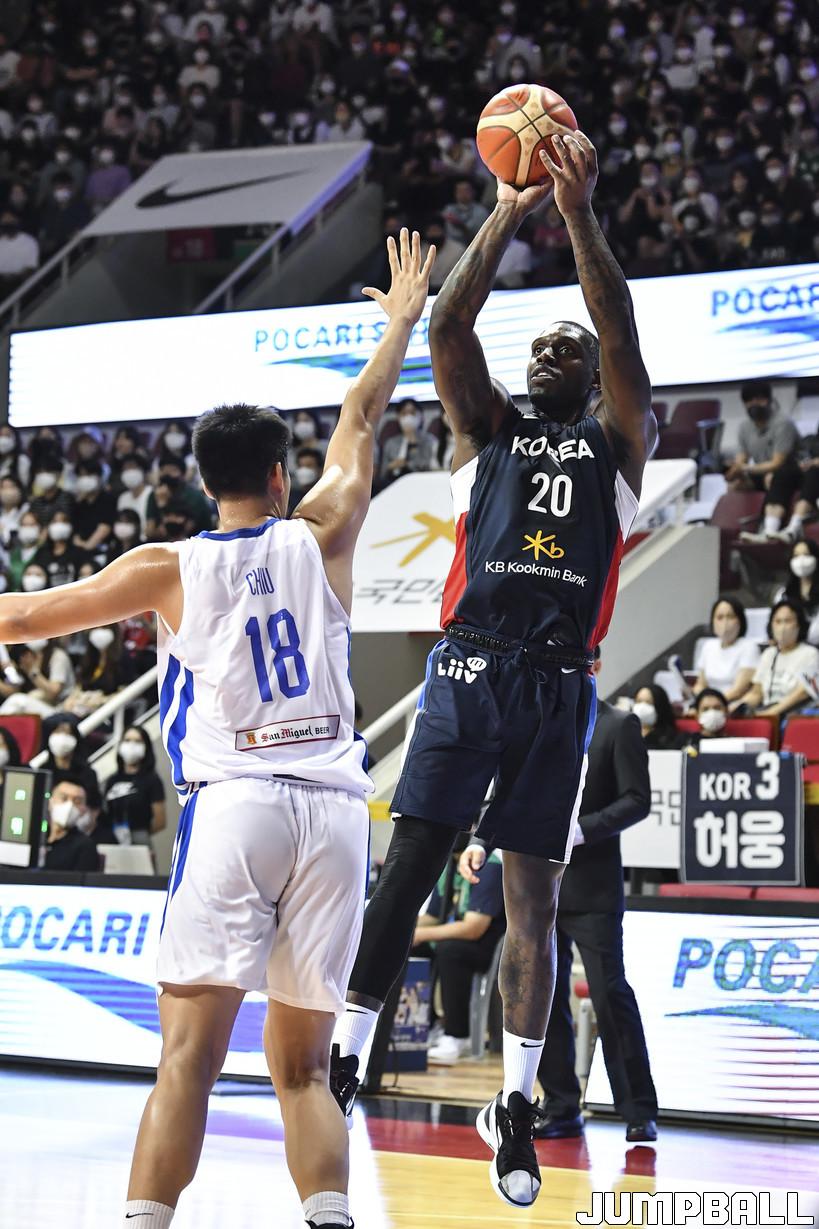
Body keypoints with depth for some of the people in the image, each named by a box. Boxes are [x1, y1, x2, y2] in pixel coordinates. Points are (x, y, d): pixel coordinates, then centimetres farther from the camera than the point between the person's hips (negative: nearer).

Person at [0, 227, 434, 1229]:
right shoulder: (319, 539, 12)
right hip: (335, 808, 3)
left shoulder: (169, 569, 7)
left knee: (189, 1053, -10)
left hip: (233, 801, -3)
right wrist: (402, 317, 44)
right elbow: (362, 414, 28)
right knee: (302, 1065, 10)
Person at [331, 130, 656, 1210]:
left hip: (559, 685, 0)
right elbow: (449, 327, 2)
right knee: (408, 866, -7)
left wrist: (582, 218, -10)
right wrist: (506, 218, -3)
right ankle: (345, 1056, -1)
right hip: (469, 668, 0)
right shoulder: (487, 432, 17)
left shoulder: (620, 445, 15)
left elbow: (623, 341, -1)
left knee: (533, 896, 3)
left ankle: (516, 1104, 7)